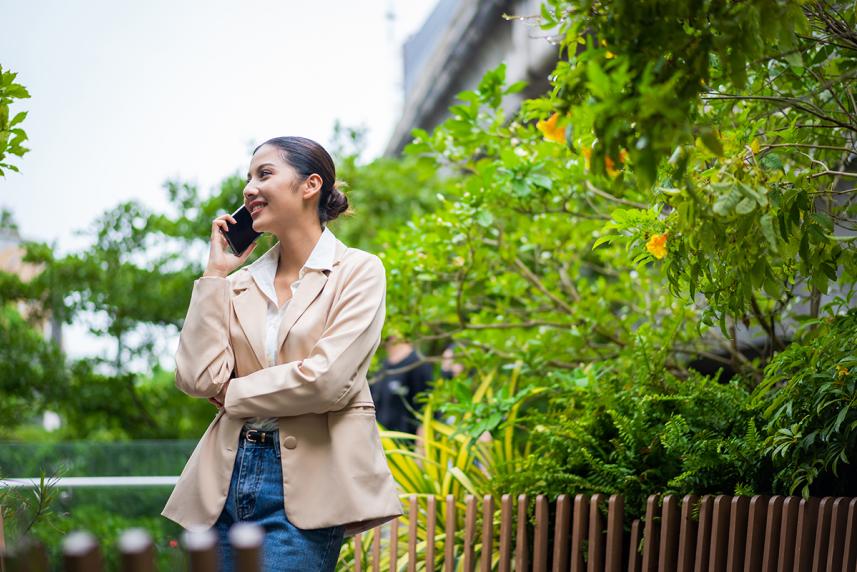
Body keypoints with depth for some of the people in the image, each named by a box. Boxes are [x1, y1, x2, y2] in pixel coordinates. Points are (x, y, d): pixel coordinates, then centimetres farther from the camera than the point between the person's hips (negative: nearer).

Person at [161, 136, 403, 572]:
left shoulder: (358, 271, -2)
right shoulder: (240, 283, 12)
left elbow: (325, 379, -14)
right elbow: (196, 377, -1)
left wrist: (232, 393, -1)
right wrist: (215, 273, 3)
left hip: (305, 485, -5)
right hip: (232, 476, 5)